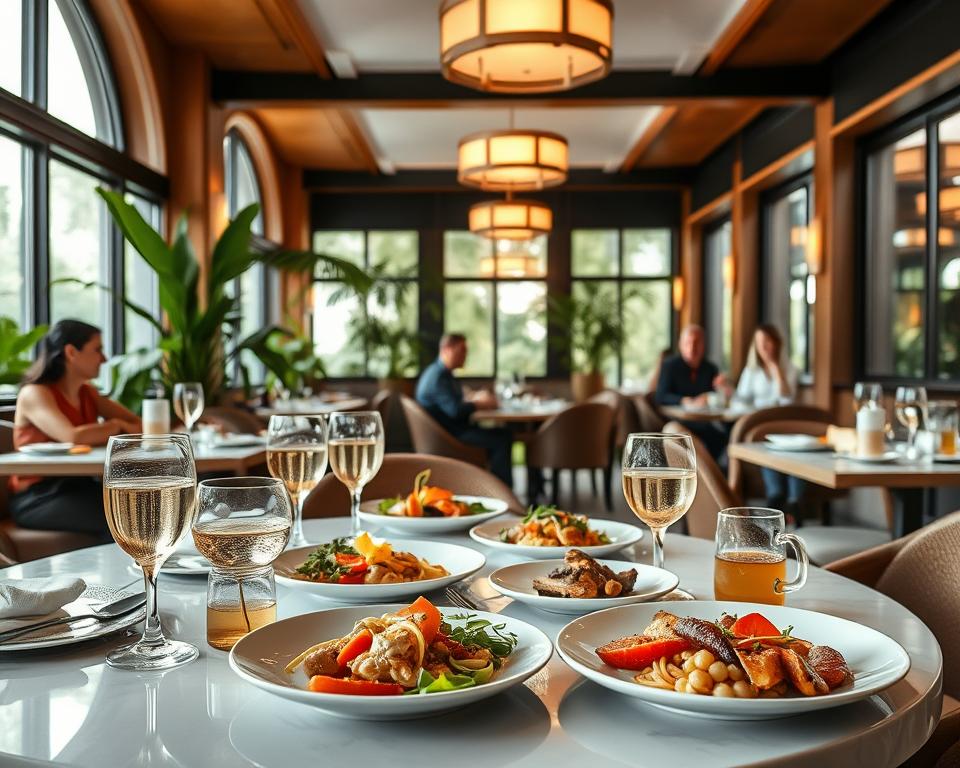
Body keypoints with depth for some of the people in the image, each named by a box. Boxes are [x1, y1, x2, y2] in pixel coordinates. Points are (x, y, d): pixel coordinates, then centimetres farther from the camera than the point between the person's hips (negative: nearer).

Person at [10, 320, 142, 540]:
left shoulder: (87, 392, 14)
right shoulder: (34, 394, -9)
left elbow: (137, 425, 7)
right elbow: (73, 437, -26)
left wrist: (101, 432, -14)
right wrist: (116, 427, -9)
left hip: (79, 487, 6)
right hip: (36, 498, -6)